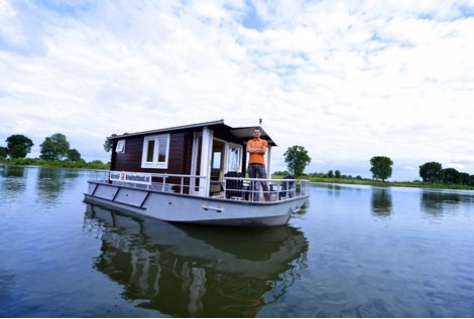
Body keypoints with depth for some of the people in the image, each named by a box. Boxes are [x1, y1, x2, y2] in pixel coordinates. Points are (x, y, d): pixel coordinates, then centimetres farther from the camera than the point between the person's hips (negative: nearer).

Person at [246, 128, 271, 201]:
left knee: (264, 183, -7)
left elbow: (263, 151, -3)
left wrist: (253, 150, 1)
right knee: (252, 183, 3)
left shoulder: (263, 141, 13)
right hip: (251, 164, 2)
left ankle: (267, 200, -5)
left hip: (260, 164, -2)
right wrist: (258, 149, 0)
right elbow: (248, 149, -2)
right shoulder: (250, 141, 17)